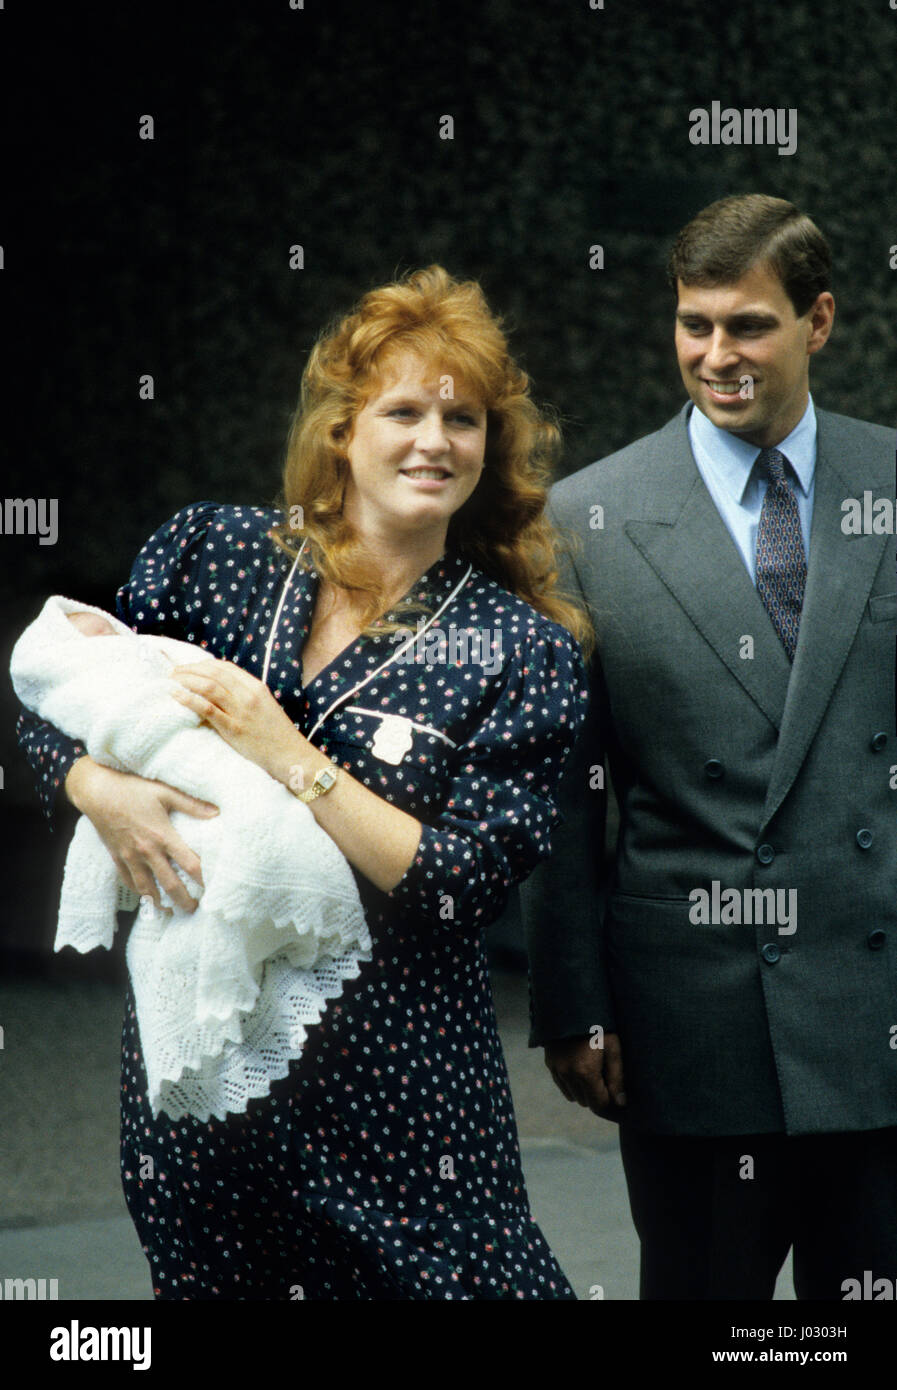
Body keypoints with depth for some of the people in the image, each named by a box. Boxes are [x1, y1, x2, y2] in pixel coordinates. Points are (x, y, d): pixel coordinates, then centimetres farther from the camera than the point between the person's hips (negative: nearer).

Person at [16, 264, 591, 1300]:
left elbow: (463, 890, -12)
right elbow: (52, 711, 10)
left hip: (392, 1091, -2)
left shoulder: (525, 653, -5)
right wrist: (104, 790, -12)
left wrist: (289, 759, -17)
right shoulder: (211, 553, 3)